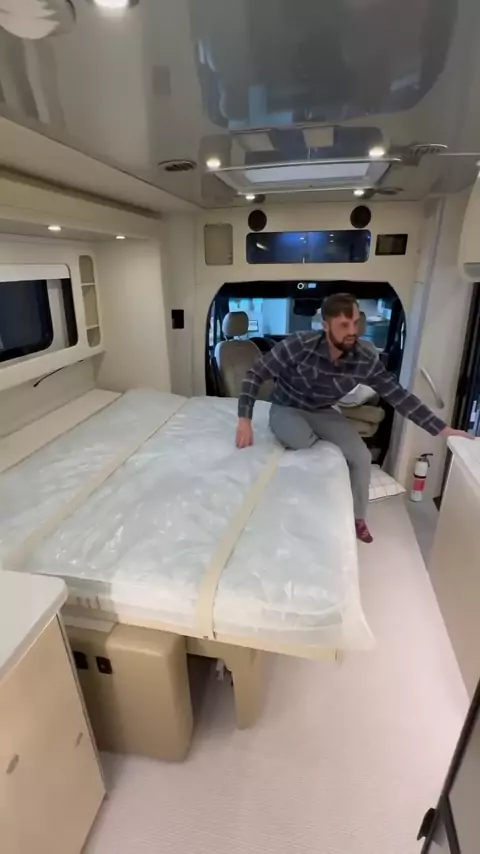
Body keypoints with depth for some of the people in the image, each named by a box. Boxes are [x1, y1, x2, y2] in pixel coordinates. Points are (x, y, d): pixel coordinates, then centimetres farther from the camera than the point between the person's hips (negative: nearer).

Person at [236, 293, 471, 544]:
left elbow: (398, 395, -11)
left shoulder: (365, 360, -18)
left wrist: (442, 429, -13)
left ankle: (357, 517, 17)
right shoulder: (298, 345, -29)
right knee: (303, 443, -35)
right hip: (287, 409, -3)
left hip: (323, 413, 4)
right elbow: (256, 374, -22)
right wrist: (244, 420, -29)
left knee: (361, 457, -9)